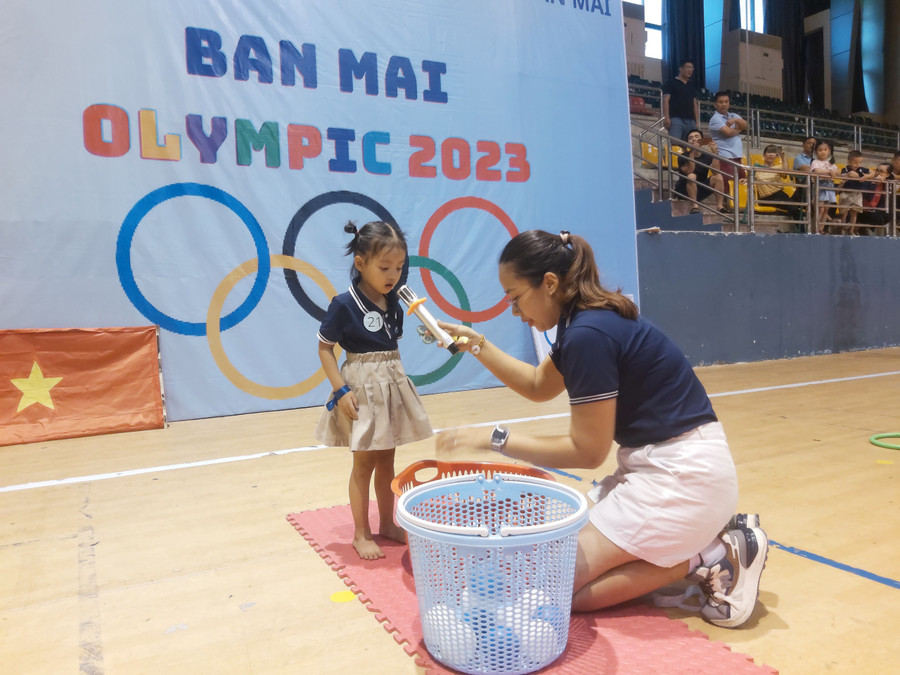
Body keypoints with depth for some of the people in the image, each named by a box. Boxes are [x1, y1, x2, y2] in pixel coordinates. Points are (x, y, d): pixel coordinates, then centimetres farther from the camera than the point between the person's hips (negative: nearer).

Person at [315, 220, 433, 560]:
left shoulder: (394, 302, 3)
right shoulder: (344, 305, -15)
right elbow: (324, 348, -11)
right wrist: (341, 389, -17)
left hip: (393, 387, 6)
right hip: (362, 388, -6)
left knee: (386, 460, 16)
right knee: (364, 462, 5)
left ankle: (387, 524, 30)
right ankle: (361, 534, 19)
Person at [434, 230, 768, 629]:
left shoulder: (588, 334, -22)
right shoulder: (585, 320, 7)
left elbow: (588, 451, -16)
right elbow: (538, 386, 22)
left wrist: (494, 439, -12)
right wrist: (477, 345, 13)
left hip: (682, 475, -10)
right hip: (658, 466, 10)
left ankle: (702, 558, -3)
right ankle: (702, 541, 10)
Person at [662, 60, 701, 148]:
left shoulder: (692, 87, 24)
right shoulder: (672, 83, 7)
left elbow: (695, 104, 23)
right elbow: (666, 100, -2)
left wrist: (697, 122, 13)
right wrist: (666, 117, -15)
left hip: (690, 121, 6)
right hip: (676, 118, -6)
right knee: (675, 143, -20)